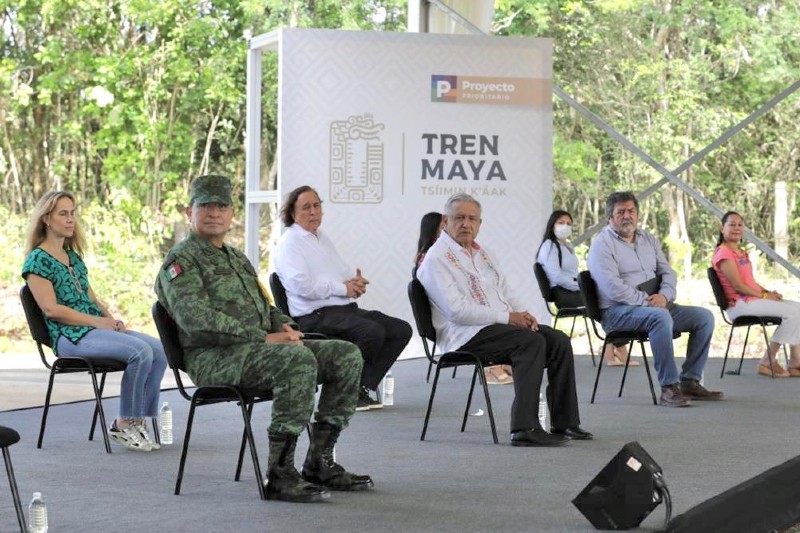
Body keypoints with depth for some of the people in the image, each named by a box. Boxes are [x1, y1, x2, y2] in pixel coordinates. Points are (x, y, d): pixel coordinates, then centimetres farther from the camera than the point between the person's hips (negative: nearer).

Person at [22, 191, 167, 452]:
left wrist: (111, 318, 2)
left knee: (159, 350, -13)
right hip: (69, 336, -8)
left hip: (97, 329, 8)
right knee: (141, 351, -28)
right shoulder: (37, 260, -4)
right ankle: (123, 424, -16)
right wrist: (97, 321, -15)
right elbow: (51, 308, -14)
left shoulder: (73, 256, 21)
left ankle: (138, 421, -10)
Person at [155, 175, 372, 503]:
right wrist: (263, 338, -19)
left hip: (256, 349, 9)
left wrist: (284, 326, 4)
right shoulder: (181, 260, -2)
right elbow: (196, 319, -17)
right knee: (299, 360, -34)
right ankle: (280, 475, -30)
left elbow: (265, 305, 31)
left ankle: (319, 463, -3)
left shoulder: (237, 258, 27)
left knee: (347, 355, -5)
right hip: (214, 357, -9)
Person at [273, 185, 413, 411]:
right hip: (316, 315, -9)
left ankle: (363, 388, -3)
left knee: (401, 329, -4)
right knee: (373, 331, -31)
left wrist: (356, 280, 3)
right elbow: (302, 286, -18)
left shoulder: (322, 238, 24)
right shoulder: (289, 243, -4)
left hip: (346, 308, 9)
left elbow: (345, 271, 29)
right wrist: (343, 288, -13)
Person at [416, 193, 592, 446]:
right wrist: (507, 317, -18)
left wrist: (523, 314, 0)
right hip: (466, 335, -9)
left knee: (558, 340, -7)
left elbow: (506, 292, 23)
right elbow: (457, 311, -18)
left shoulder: (483, 253, 20)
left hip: (502, 325, 9)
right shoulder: (437, 258, -8)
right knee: (532, 342, -28)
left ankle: (565, 422, -4)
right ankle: (525, 428, -32)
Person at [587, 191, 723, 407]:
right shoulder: (602, 245, -7)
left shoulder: (647, 239, 17)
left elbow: (668, 273, 13)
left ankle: (690, 381, -4)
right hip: (619, 312, -8)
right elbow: (613, 288, -18)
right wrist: (647, 301, -19)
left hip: (656, 305, 8)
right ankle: (669, 387, -35)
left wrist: (664, 296, -9)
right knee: (660, 317, -37)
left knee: (704, 317, -5)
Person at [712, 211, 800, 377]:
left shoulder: (741, 252, 19)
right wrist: (764, 296, -11)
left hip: (753, 299, 10)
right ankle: (768, 362, -13)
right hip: (740, 304, -10)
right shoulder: (724, 253, -11)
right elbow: (738, 286, -16)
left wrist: (768, 292, 2)